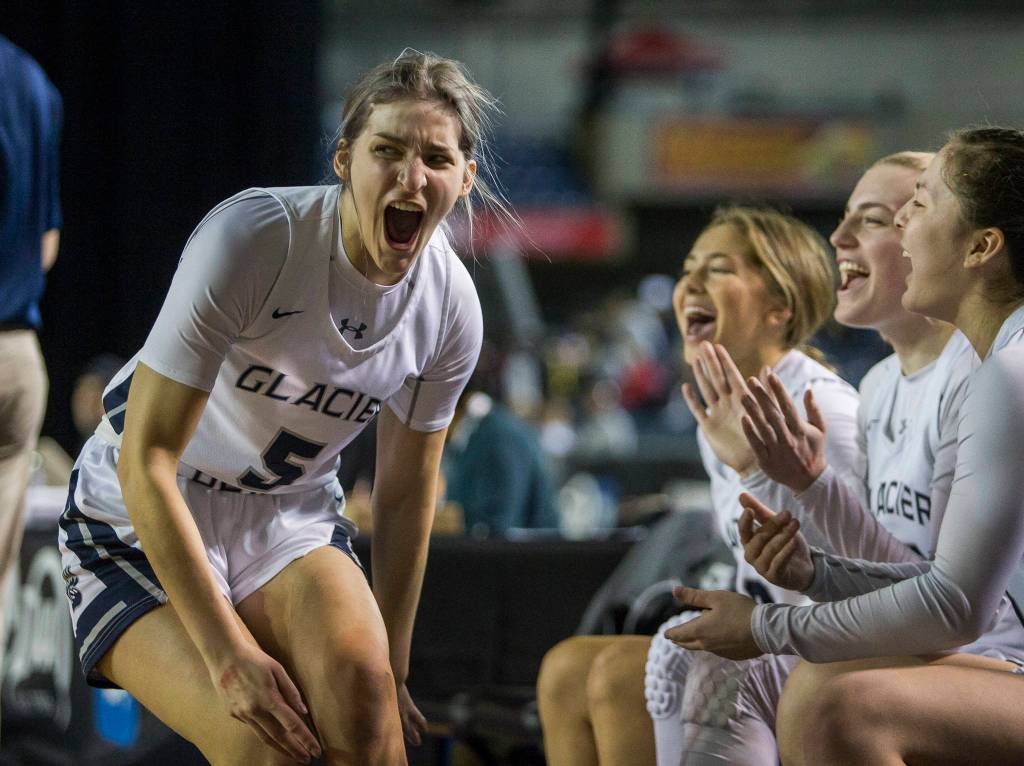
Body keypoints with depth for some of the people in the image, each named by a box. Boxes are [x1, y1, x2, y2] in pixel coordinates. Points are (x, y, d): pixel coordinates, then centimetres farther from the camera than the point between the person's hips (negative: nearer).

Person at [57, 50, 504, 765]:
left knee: (360, 679, -29)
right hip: (145, 524, -4)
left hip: (291, 523, 4)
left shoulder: (451, 304, -8)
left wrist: (390, 671, 6)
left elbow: (406, 495, 7)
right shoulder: (251, 237, -25)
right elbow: (145, 461, -25)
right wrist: (229, 654, -28)